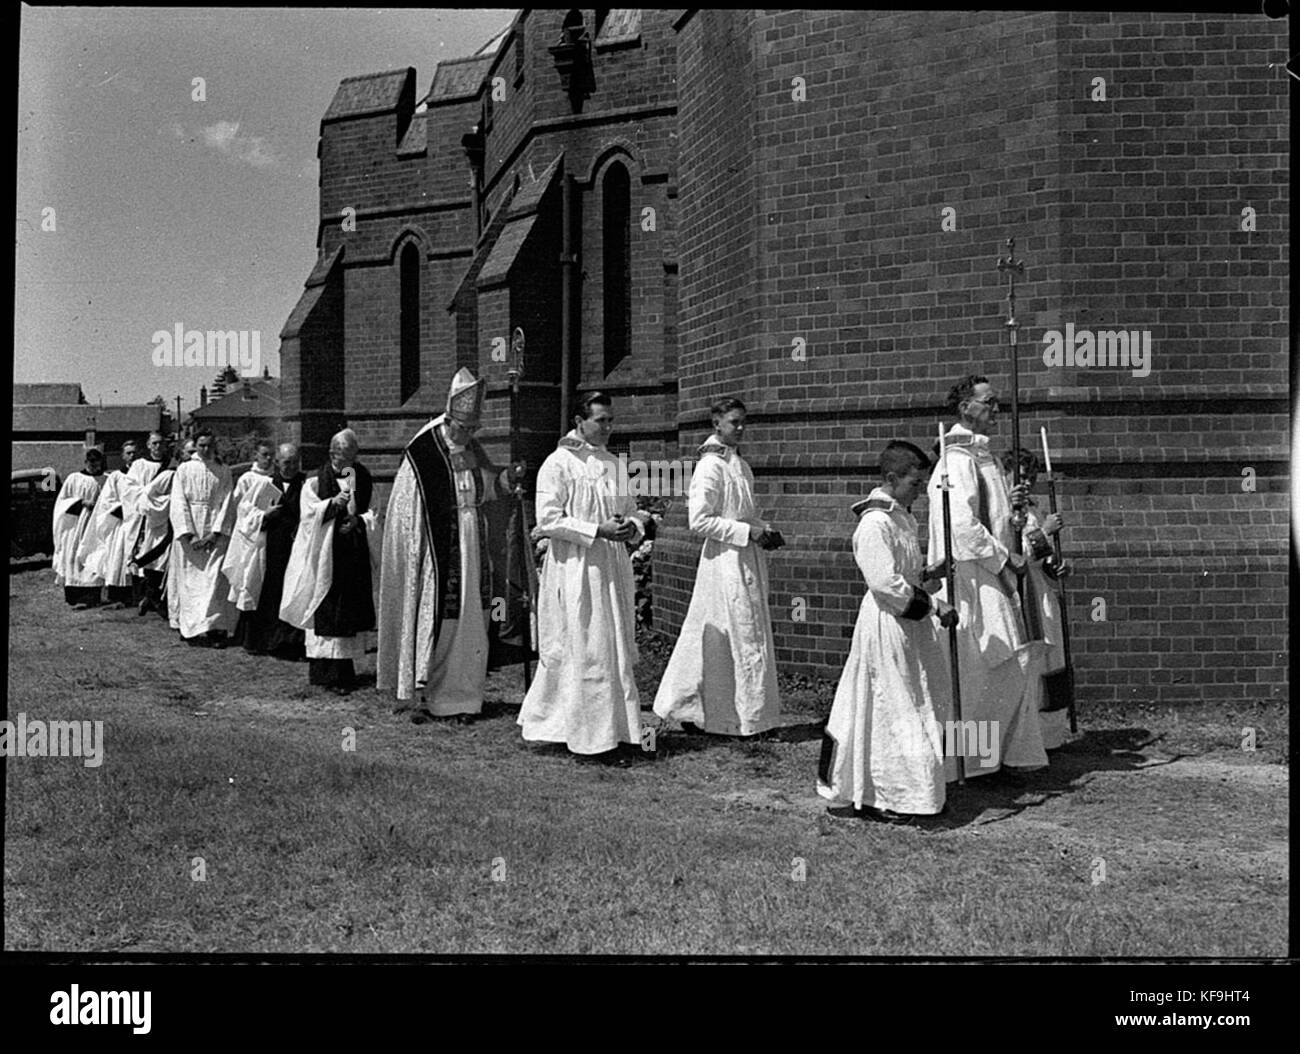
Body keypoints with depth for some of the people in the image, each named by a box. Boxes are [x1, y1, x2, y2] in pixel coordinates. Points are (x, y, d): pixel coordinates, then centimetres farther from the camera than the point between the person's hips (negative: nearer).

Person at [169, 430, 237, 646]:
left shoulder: (223, 472, 7)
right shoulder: (184, 470, 5)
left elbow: (227, 504, 1)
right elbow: (178, 504, -2)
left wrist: (215, 534, -10)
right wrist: (189, 535, -11)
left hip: (215, 534, 0)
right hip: (189, 534, 0)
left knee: (215, 579, -6)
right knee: (190, 580, 1)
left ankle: (215, 628, -8)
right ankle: (189, 628, 5)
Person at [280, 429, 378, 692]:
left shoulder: (363, 480, 11)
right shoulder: (314, 483, 4)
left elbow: (372, 515, 9)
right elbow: (309, 513, -6)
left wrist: (358, 520, -11)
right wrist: (332, 503, -21)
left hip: (354, 557, 3)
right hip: (323, 555, -3)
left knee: (349, 613, 3)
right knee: (324, 616, -5)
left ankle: (344, 672, 9)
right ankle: (324, 671, -3)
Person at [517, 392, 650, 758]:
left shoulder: (612, 464, 13)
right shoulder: (558, 464, -7)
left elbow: (632, 509, 19)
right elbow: (548, 520, -13)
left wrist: (632, 526, -5)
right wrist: (598, 530, -19)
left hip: (611, 570, 7)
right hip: (575, 569, -7)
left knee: (616, 651, 9)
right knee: (580, 651, -2)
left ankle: (614, 725, 19)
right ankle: (586, 732, 7)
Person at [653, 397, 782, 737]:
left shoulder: (740, 465, 14)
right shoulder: (710, 467, -14)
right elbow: (699, 520, -18)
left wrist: (765, 530, 6)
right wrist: (747, 532, -18)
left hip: (748, 560, 9)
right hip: (726, 560, -9)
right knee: (742, 638, -2)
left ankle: (687, 708, 21)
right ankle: (747, 718, 9)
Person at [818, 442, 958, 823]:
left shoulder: (901, 516, 11)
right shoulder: (875, 524, -20)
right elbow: (886, 584, -25)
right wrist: (933, 605, -18)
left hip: (908, 621, 10)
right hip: (886, 624, -10)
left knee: (919, 704, 15)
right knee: (889, 709, -2)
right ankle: (874, 797, 11)